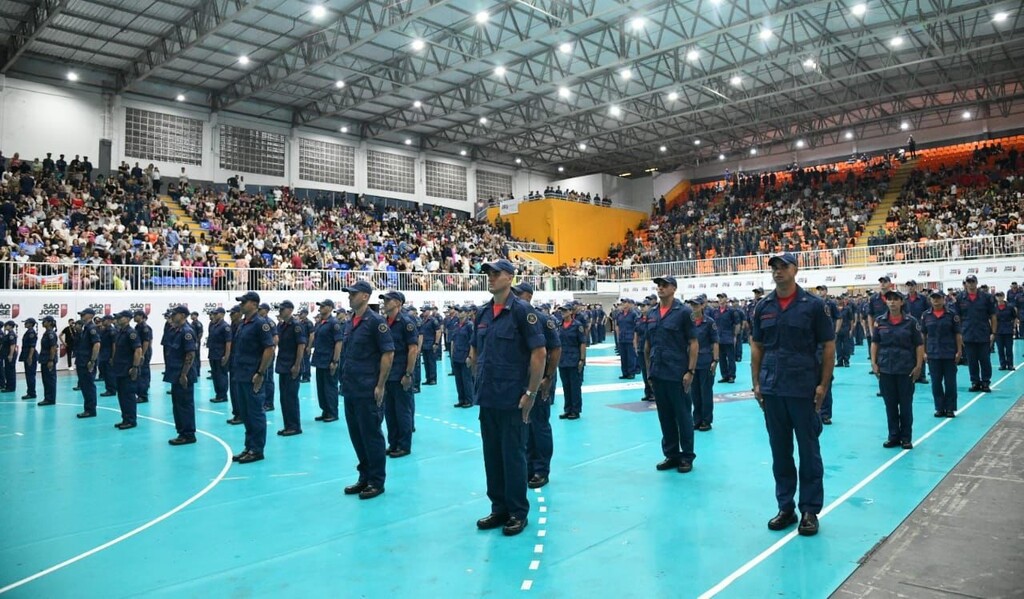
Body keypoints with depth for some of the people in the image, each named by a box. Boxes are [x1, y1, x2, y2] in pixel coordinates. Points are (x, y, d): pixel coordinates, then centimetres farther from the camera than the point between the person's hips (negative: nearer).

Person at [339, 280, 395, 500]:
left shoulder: (375, 321, -10)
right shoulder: (349, 323, 13)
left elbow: (388, 353, -14)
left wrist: (380, 386, -16)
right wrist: (346, 380, 14)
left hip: (368, 391, -8)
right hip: (350, 390, 8)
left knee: (372, 436, 1)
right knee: (356, 436, 14)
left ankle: (376, 482, 12)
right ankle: (364, 477, 26)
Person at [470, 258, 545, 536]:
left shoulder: (522, 310, -10)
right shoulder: (482, 313, 9)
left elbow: (539, 353, -13)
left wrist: (530, 393, -14)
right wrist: (480, 383, 13)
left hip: (512, 399, -6)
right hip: (486, 399, 6)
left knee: (513, 455, 3)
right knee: (492, 455, 13)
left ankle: (518, 513, 17)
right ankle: (499, 508, 26)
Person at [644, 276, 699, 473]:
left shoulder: (683, 311, -6)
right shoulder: (652, 314, 9)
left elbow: (693, 343, -8)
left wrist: (690, 371, -13)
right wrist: (649, 370, 12)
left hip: (678, 374, -5)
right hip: (658, 374, 5)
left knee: (683, 415, 5)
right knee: (665, 416, 12)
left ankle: (687, 456, 17)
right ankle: (671, 454, 24)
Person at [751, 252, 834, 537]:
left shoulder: (813, 305, -4)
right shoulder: (763, 307, 6)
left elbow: (828, 347, -3)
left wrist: (823, 385, -8)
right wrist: (756, 383, 5)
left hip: (804, 389, -3)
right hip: (772, 390, 4)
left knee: (809, 450, 6)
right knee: (780, 450, 11)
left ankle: (809, 510, 17)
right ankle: (785, 507, 23)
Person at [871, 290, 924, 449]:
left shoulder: (911, 321, -3)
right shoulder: (880, 322, 2)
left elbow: (919, 345, -2)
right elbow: (875, 343, 7)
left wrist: (918, 366, -7)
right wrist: (873, 362, 0)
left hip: (906, 369, -2)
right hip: (885, 369, 2)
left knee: (906, 404, 6)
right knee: (890, 404, 9)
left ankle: (906, 438, 18)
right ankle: (893, 436, 20)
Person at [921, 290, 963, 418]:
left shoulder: (951, 314, -1)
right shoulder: (926, 315, 2)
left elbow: (957, 334, 0)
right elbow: (923, 335, 6)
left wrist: (959, 351, -4)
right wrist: (923, 352, 2)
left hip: (949, 353, -1)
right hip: (933, 354, 1)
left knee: (950, 382, 3)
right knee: (936, 382, 6)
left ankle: (950, 408, 14)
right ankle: (939, 408, 16)